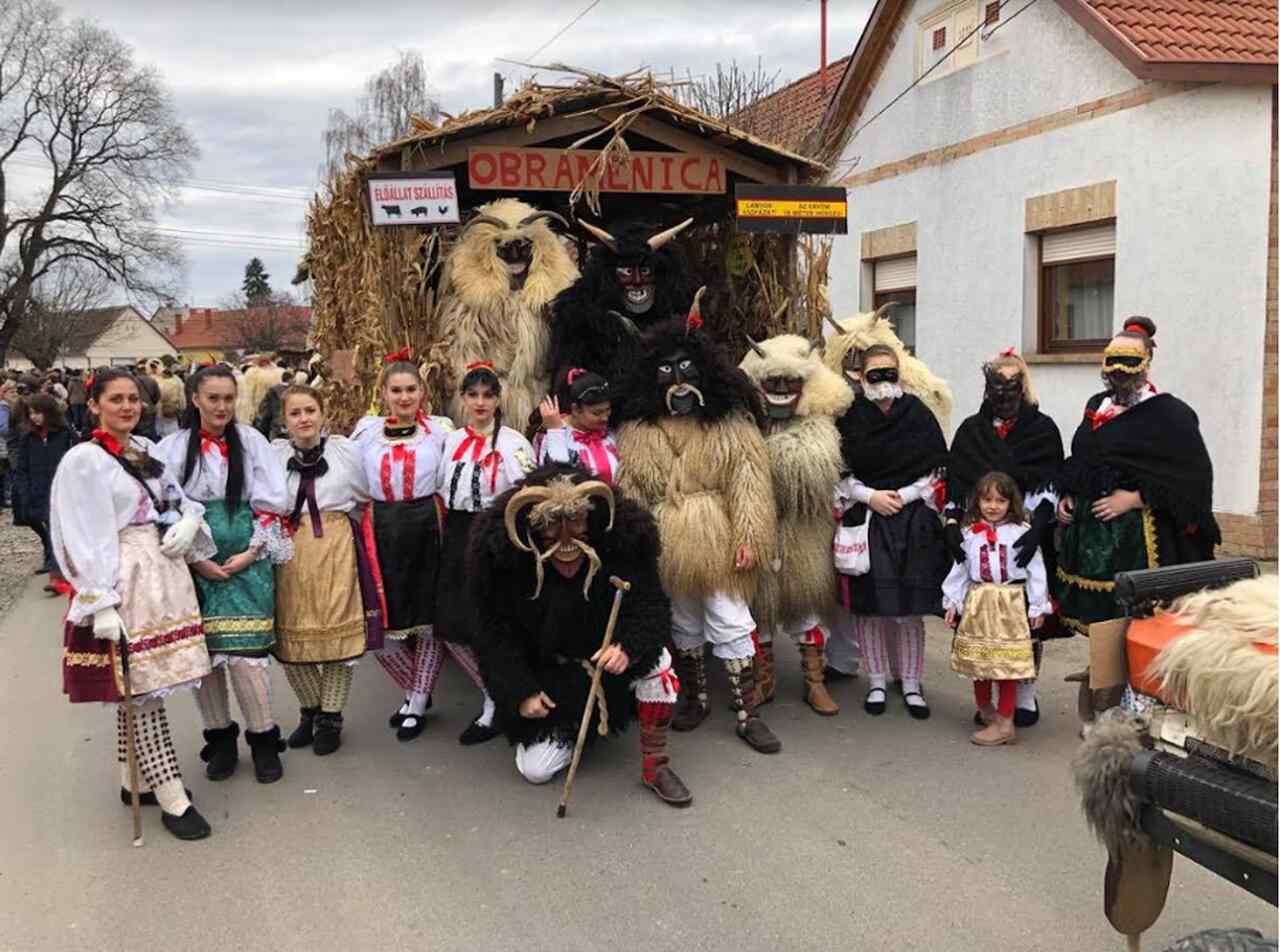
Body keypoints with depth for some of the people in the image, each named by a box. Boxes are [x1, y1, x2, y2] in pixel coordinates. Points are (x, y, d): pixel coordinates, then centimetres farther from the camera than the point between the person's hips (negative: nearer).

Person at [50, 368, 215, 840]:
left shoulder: (146, 449, 12)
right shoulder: (83, 460, -8)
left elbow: (178, 499, 20)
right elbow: (83, 540, -13)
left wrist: (189, 522, -4)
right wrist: (100, 604, -19)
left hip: (165, 574, 7)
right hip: (124, 583, -7)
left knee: (136, 689, 14)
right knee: (142, 688, -2)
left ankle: (135, 781, 26)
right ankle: (171, 797, 4)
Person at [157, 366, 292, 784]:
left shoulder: (251, 442, 3)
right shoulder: (173, 448, 2)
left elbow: (270, 504, 2)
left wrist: (251, 553, -7)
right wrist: (195, 559, -8)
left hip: (246, 563, -1)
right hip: (194, 566, 1)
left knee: (244, 651, -7)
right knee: (202, 652, 4)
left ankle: (263, 738, 8)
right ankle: (219, 738, 20)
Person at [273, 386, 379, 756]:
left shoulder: (346, 450, 3)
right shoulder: (273, 454, 3)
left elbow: (368, 497, 13)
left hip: (336, 548, -1)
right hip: (289, 550, 1)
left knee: (338, 631, 0)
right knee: (291, 634, 5)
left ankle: (331, 716, 16)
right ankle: (310, 710, 26)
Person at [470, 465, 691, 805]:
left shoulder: (623, 542, -23)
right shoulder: (503, 553, -22)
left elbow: (652, 606, -19)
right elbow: (496, 633, -12)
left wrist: (628, 646, -39)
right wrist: (520, 692, -16)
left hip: (609, 653, 0)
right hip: (547, 675, 0)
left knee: (656, 660, -31)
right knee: (535, 770, -6)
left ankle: (655, 765, -12)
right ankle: (568, 729, 30)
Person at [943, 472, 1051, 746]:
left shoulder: (1022, 531, -4)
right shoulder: (969, 533, 5)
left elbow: (1035, 570, -3)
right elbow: (959, 570, 8)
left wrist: (1038, 607, -3)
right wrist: (952, 602, 7)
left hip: (1010, 604, -3)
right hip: (977, 603, 3)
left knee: (1008, 663, -2)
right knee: (978, 661, 11)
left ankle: (1004, 722, 5)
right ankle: (986, 710, 29)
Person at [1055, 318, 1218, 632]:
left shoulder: (1168, 414, -6)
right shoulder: (1097, 406, 16)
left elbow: (1194, 475, -12)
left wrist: (1134, 499, -16)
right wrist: (1066, 496, 8)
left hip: (1137, 538, -6)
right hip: (1089, 533, 6)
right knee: (1096, 615, 8)